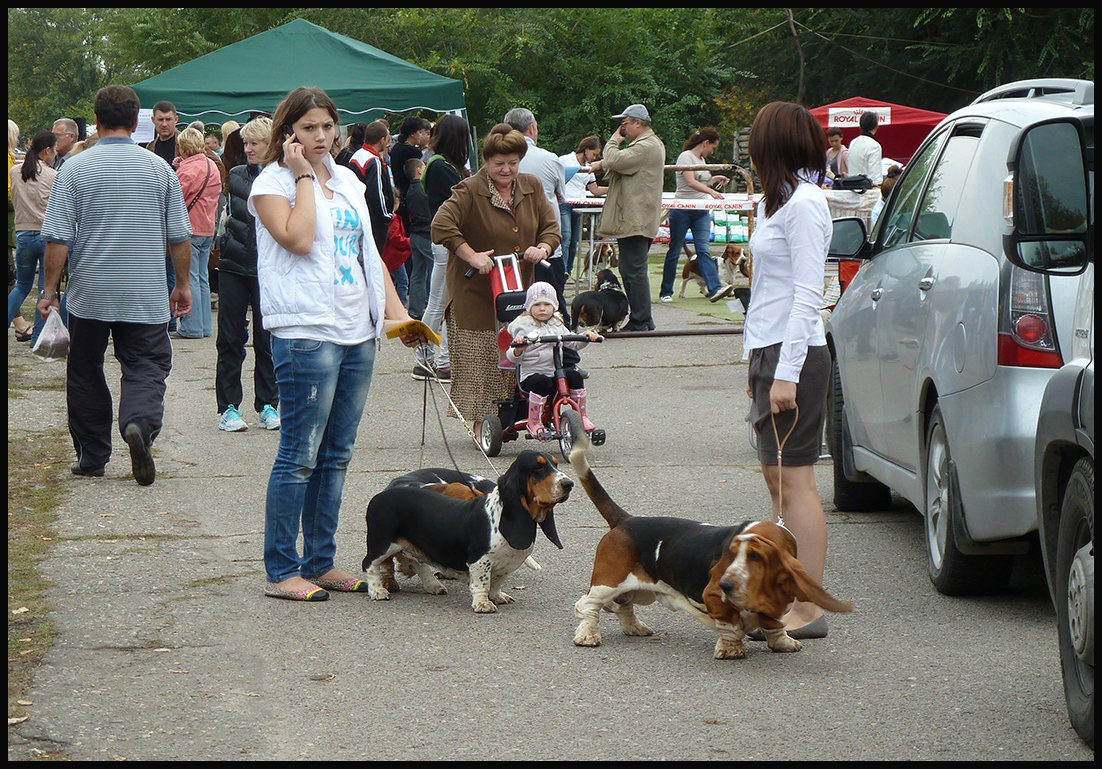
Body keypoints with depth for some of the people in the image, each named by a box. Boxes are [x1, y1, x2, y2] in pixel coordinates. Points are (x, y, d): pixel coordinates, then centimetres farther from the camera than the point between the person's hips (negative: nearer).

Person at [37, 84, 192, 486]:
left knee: (85, 374, 13)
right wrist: (182, 285, 16)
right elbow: (179, 237, 4)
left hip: (89, 296, 0)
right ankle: (140, 423, -27)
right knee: (147, 366, 2)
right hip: (146, 298, 0)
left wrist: (50, 289, 1)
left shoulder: (75, 169, -5)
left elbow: (57, 238, -7)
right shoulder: (160, 169, 0)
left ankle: (92, 456, 17)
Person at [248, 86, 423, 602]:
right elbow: (298, 239, -19)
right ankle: (281, 571, -2)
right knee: (299, 455, -7)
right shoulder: (272, 182, -3)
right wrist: (303, 175, -11)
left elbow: (370, 254, 21)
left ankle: (320, 562, 18)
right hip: (305, 331, -7)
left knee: (336, 455, 10)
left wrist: (396, 310, 11)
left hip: (357, 331, 7)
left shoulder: (347, 181, 17)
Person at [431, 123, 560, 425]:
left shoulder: (531, 187, 9)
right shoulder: (469, 191, -9)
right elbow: (441, 225, -18)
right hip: (475, 294, -5)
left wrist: (542, 248, -8)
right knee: (479, 364, -6)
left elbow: (551, 226, 14)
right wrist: (472, 255, -22)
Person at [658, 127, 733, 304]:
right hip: (682, 211, -7)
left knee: (703, 250, -8)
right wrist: (711, 191, -34)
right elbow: (691, 182, -23)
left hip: (701, 212, 7)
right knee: (674, 251, 2)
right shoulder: (686, 157, -9)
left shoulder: (701, 160, 17)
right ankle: (666, 292, 11)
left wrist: (714, 180, 15)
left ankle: (715, 289, -22)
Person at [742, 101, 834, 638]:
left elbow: (807, 295, -18)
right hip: (771, 352, 10)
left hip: (793, 355, -10)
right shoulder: (780, 201, 17)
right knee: (776, 476, 11)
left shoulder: (803, 204, -13)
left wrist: (787, 373, -22)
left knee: (793, 479, -9)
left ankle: (807, 610, -8)